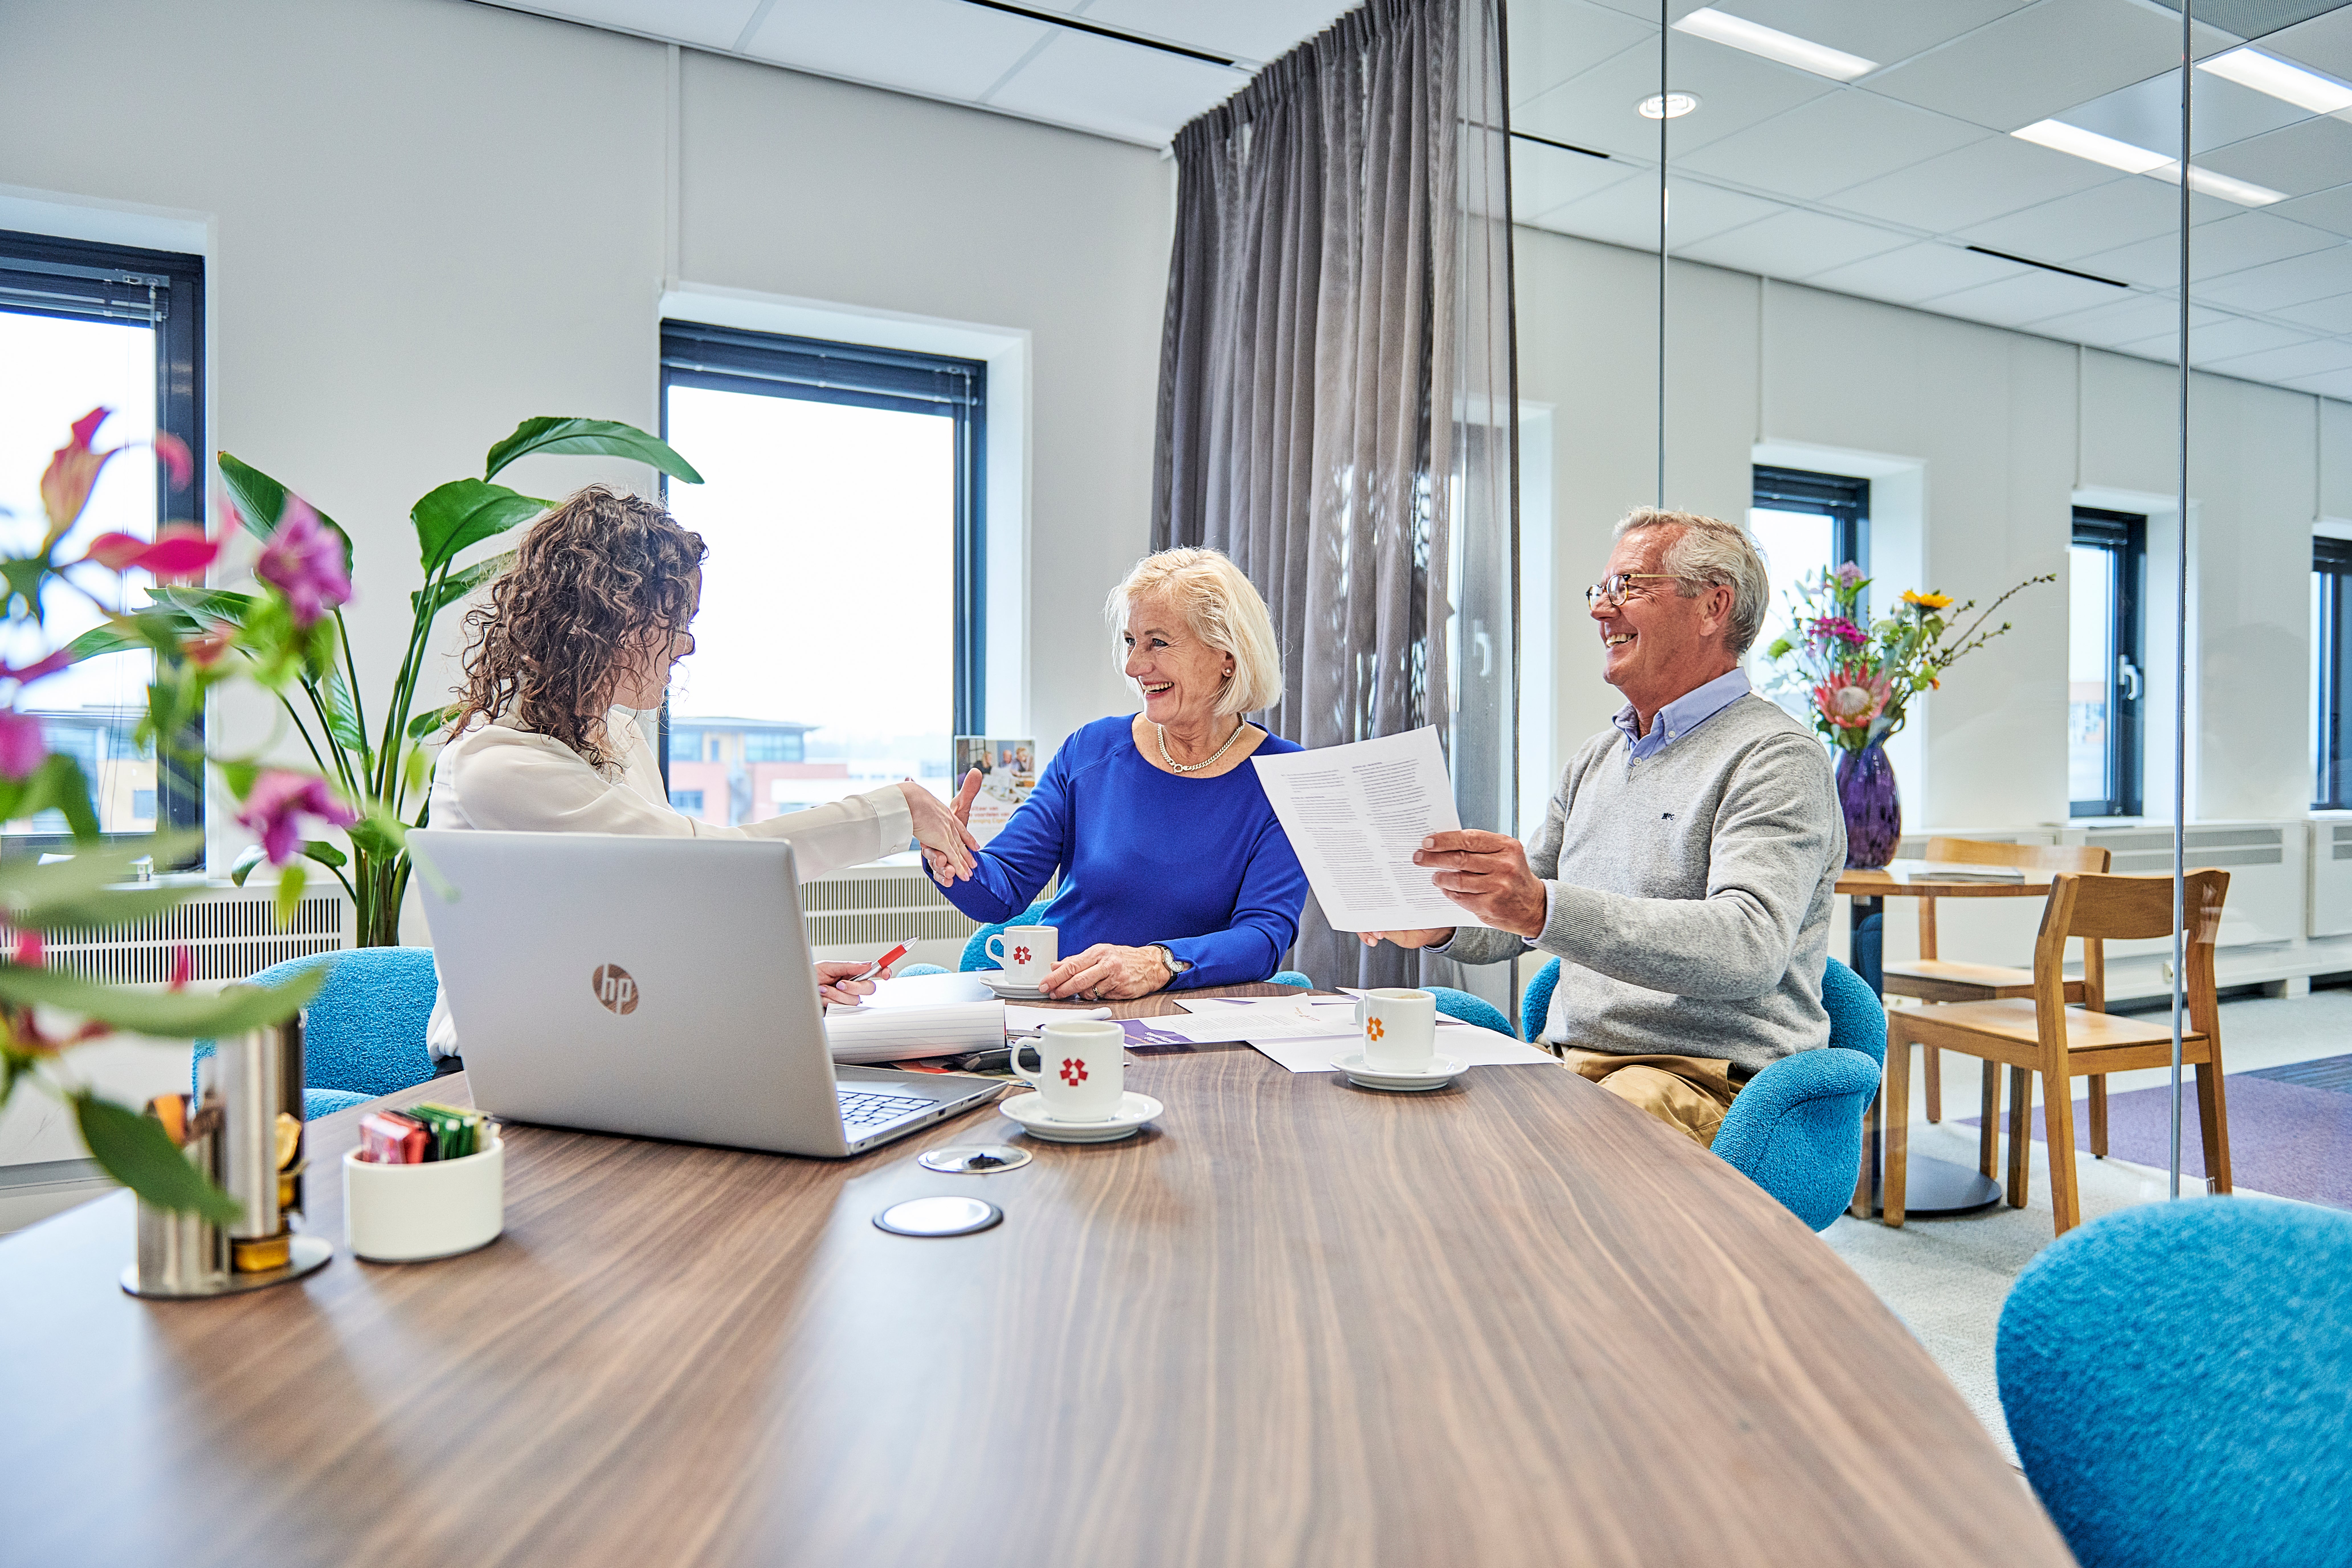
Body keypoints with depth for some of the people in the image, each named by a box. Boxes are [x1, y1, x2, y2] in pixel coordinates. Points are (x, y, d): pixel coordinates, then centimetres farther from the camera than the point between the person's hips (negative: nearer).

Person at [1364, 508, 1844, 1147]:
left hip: (1706, 1078, -7)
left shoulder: (1778, 758, -8)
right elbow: (1521, 916, 25)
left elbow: (1750, 948, -25)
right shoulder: (1596, 758, 19)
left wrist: (1545, 909, -37)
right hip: (1570, 1066, 7)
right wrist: (1442, 924, 1)